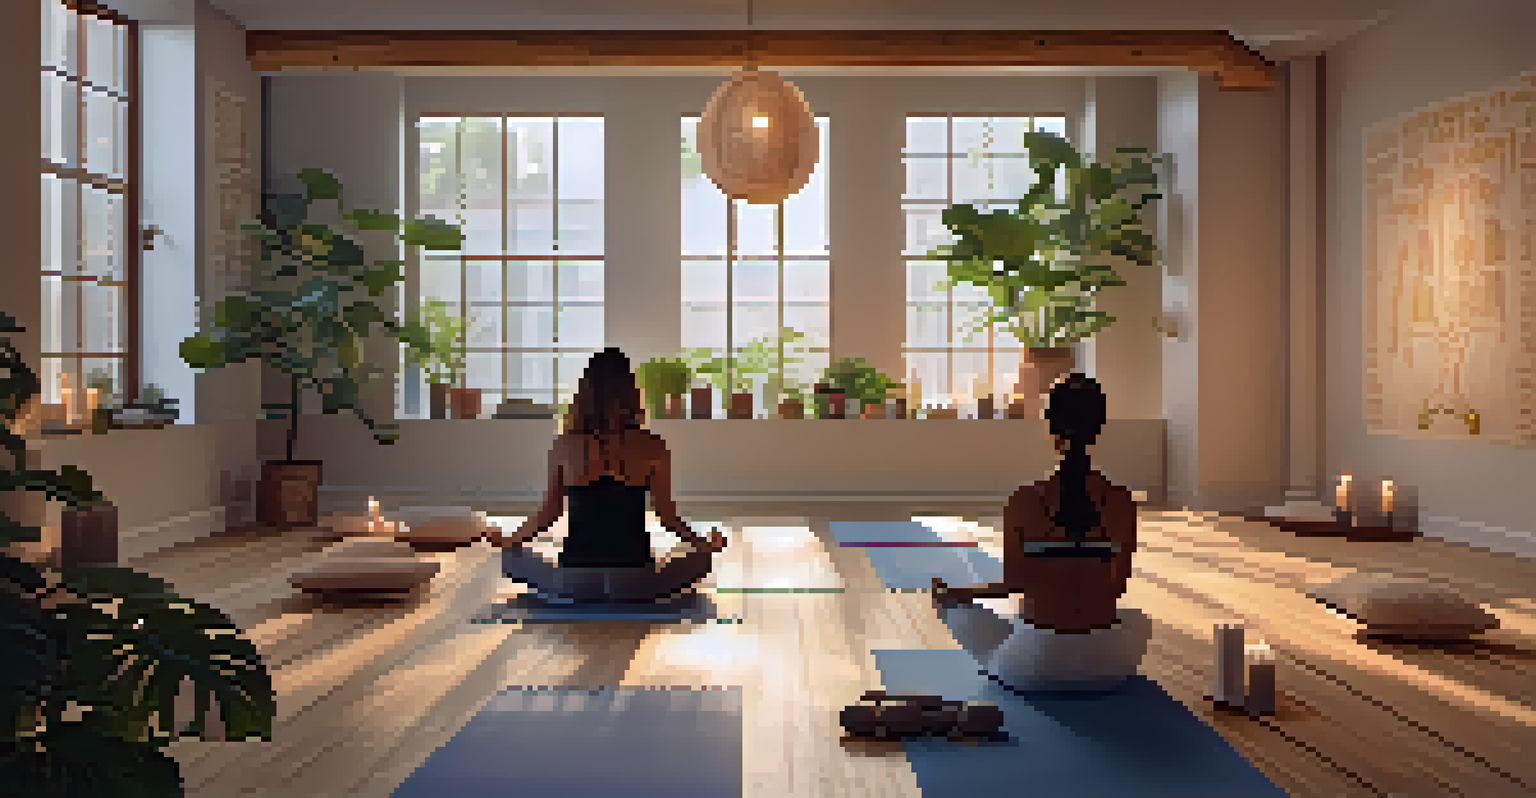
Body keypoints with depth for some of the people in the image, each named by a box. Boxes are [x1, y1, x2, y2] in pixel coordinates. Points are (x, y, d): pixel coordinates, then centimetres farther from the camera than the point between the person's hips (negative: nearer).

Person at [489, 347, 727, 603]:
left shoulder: (564, 446, -4)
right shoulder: (653, 448, -6)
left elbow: (549, 513, 4)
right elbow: (667, 516, 1)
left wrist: (509, 541, 23)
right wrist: (706, 544, 20)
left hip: (575, 581, 1)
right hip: (632, 583, -1)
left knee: (510, 558, 31)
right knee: (702, 558, 28)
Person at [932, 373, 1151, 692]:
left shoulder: (1025, 500, -14)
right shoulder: (1121, 500, -8)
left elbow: (1013, 584, -7)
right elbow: (1118, 587, 1)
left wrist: (955, 594, 10)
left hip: (1036, 660, -1)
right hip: (1105, 667, 1)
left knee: (957, 608, 25)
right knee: (1137, 622, 37)